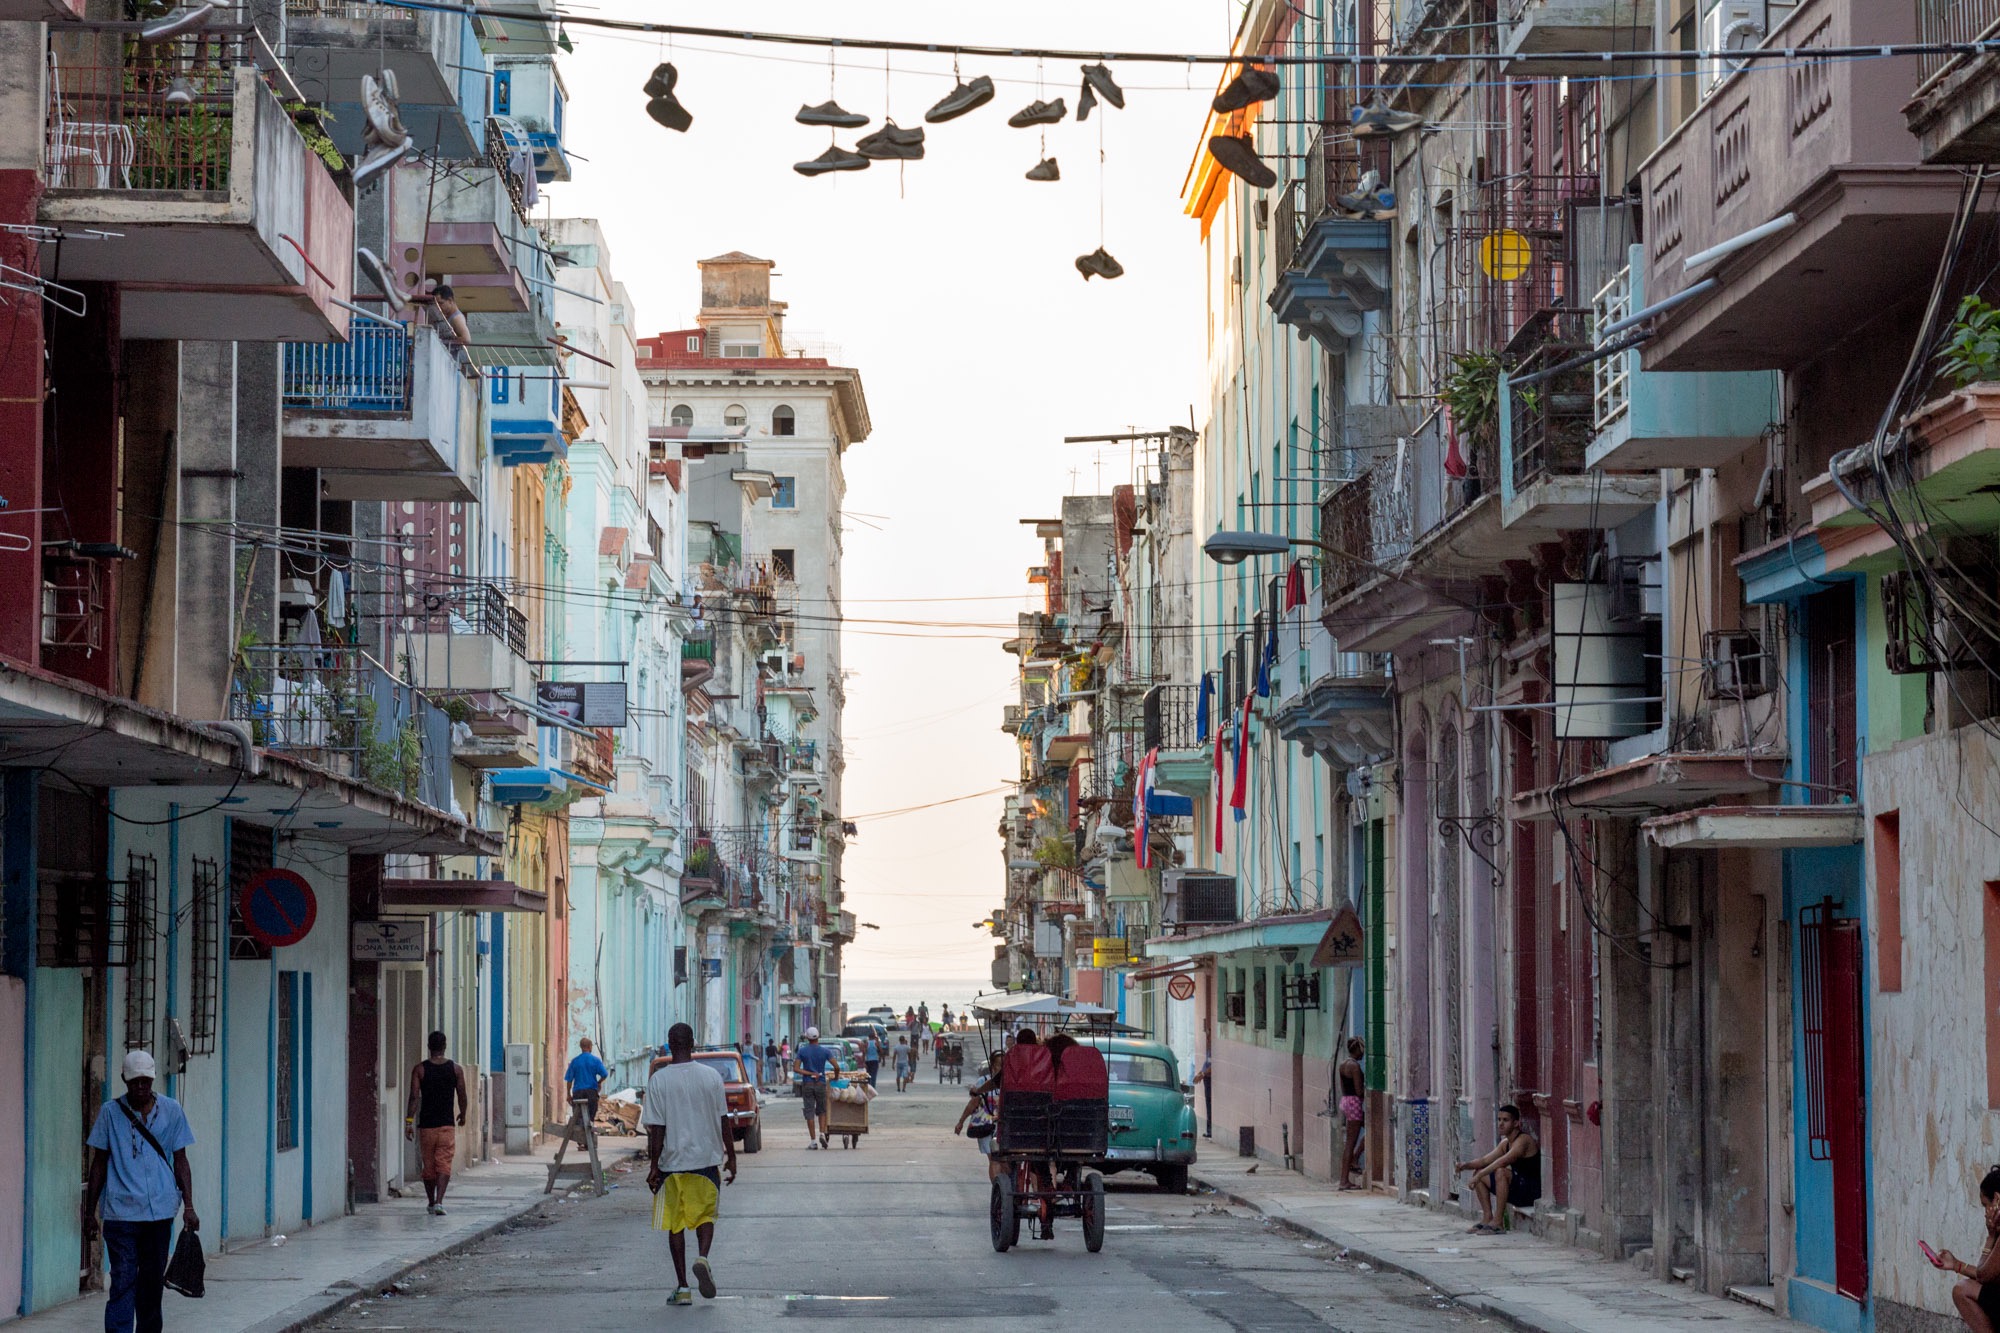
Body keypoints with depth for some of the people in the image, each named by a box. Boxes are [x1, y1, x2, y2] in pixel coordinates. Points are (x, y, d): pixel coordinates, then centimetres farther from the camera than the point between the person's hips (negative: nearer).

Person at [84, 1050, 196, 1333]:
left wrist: (189, 1206, 0)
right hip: (120, 1211, -2)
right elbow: (99, 1163, 7)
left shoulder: (171, 1111, 6)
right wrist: (89, 1212, 6)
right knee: (123, 1280, -9)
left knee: (153, 1280, 10)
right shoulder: (110, 1112, 2)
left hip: (160, 1209, 2)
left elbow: (180, 1161, 9)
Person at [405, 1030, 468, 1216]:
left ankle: (431, 1203, 25)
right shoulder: (456, 1069, 0)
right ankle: (439, 1202, -21)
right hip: (447, 1124, -1)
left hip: (426, 1124, 1)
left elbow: (414, 1097, -8)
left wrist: (409, 1121, -9)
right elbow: (462, 1096, 4)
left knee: (428, 1165, 13)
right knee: (444, 1165, -4)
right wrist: (463, 1115, 21)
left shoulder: (420, 1069, -1)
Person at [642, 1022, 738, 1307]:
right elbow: (723, 1121, 4)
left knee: (675, 1224, 7)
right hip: (707, 1158, 1)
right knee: (705, 1214, 16)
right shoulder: (711, 1076, -1)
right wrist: (731, 1157, 12)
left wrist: (653, 1166, -5)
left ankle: (682, 1286, 5)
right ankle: (703, 1257, -12)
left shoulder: (658, 1080, -7)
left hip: (671, 1162, -1)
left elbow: (656, 1129, -9)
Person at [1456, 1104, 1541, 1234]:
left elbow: (1502, 1162, -31)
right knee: (1478, 1173, 6)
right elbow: (1485, 1160, 9)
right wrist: (1466, 1165, -10)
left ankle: (1497, 1222, -29)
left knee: (1500, 1172, -34)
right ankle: (1488, 1217, 1)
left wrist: (1480, 1175, -33)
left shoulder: (1523, 1140, -17)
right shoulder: (1505, 1143, 13)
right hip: (1518, 1190, 9)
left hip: (1532, 1191, -9)